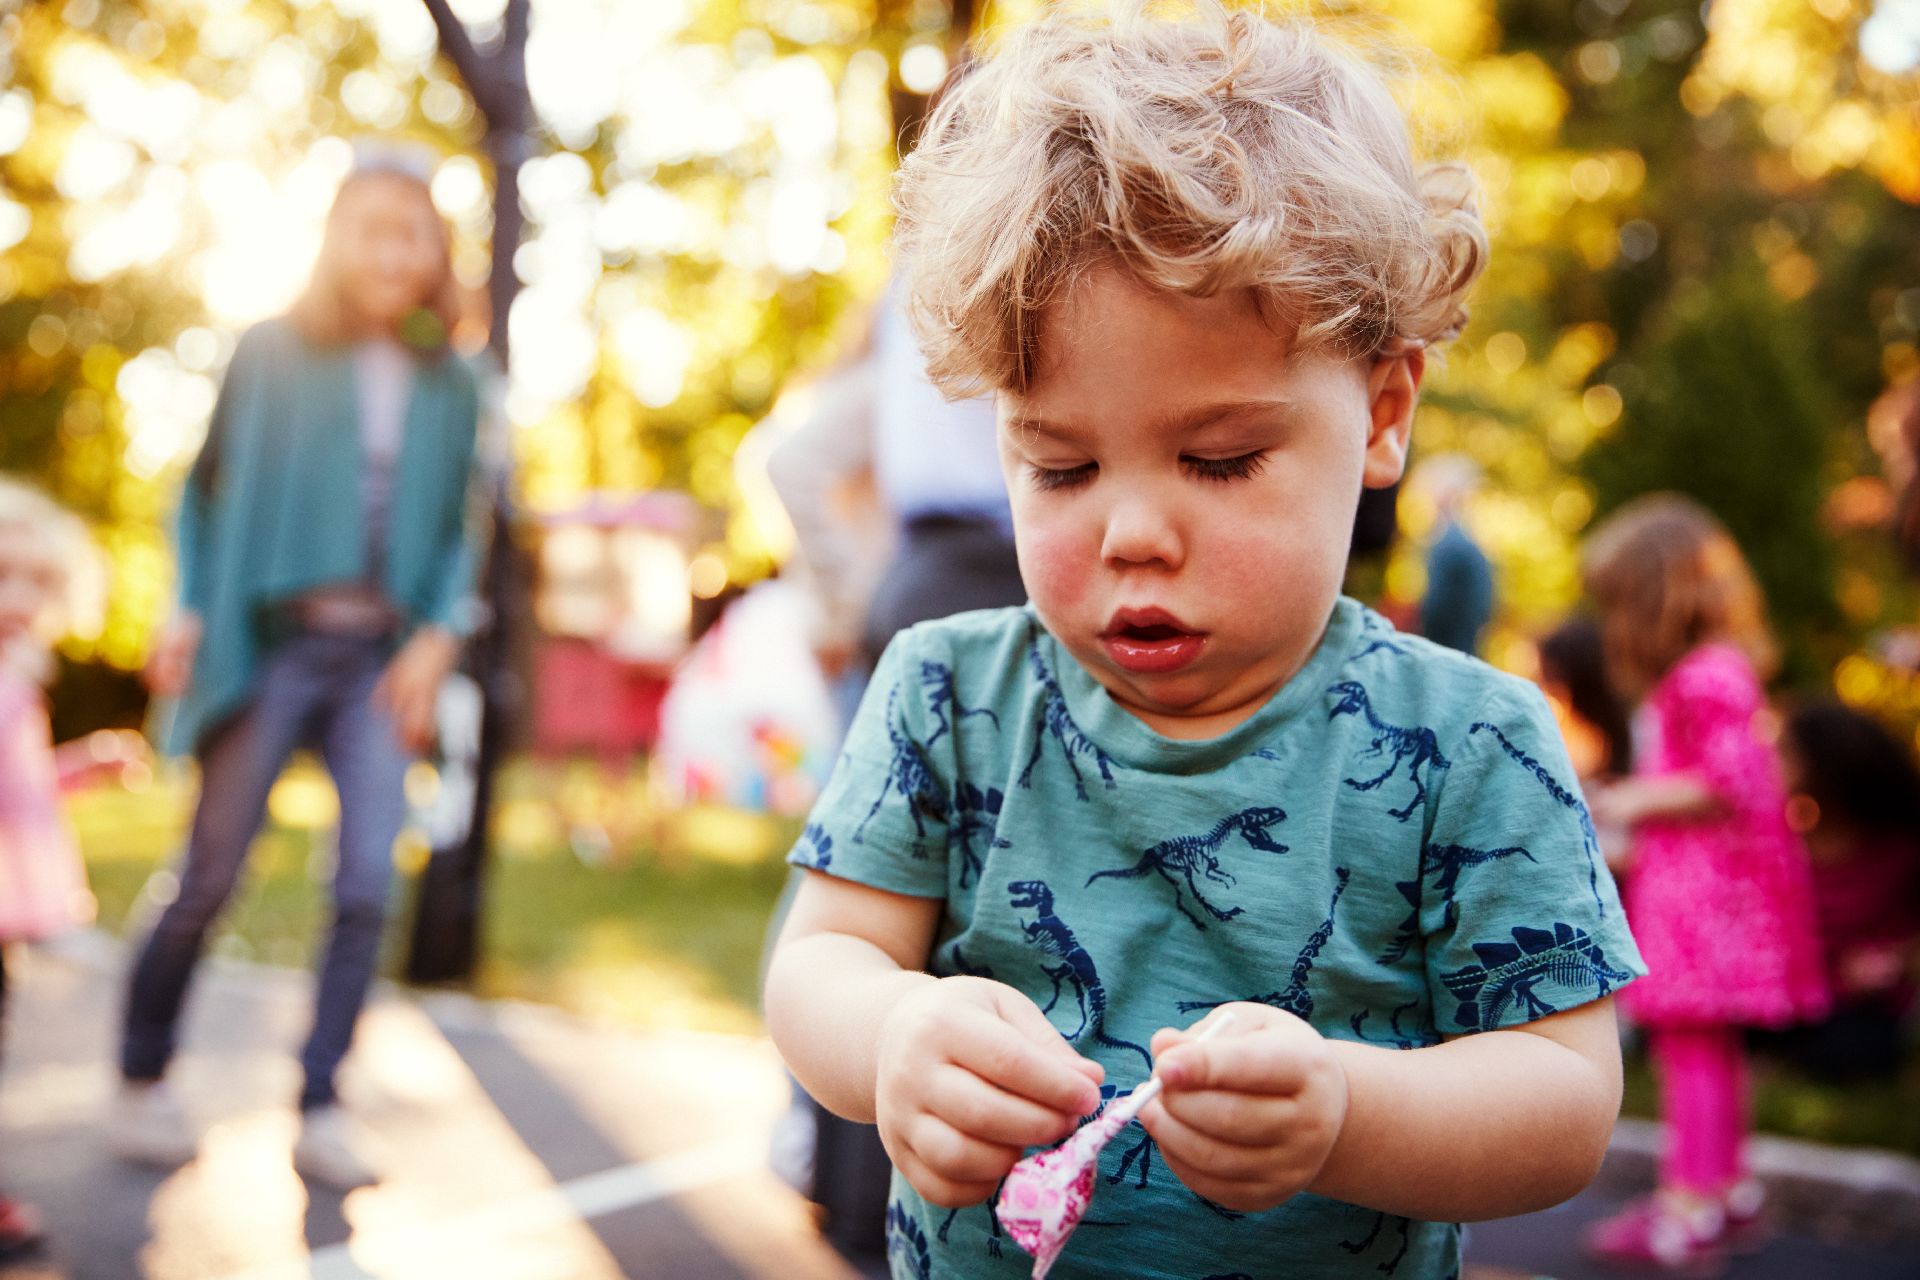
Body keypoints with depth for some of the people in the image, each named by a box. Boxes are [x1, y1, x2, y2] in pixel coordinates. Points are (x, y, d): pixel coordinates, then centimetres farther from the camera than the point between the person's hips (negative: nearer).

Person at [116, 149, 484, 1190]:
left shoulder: (448, 384, 9)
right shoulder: (272, 351, 3)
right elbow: (209, 489, 6)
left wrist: (435, 637, -1)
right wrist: (189, 613, -5)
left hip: (382, 659, 2)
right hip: (273, 643, -2)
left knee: (367, 884, -4)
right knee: (210, 877, 3)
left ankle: (320, 1110, 9)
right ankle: (142, 1081, 23)